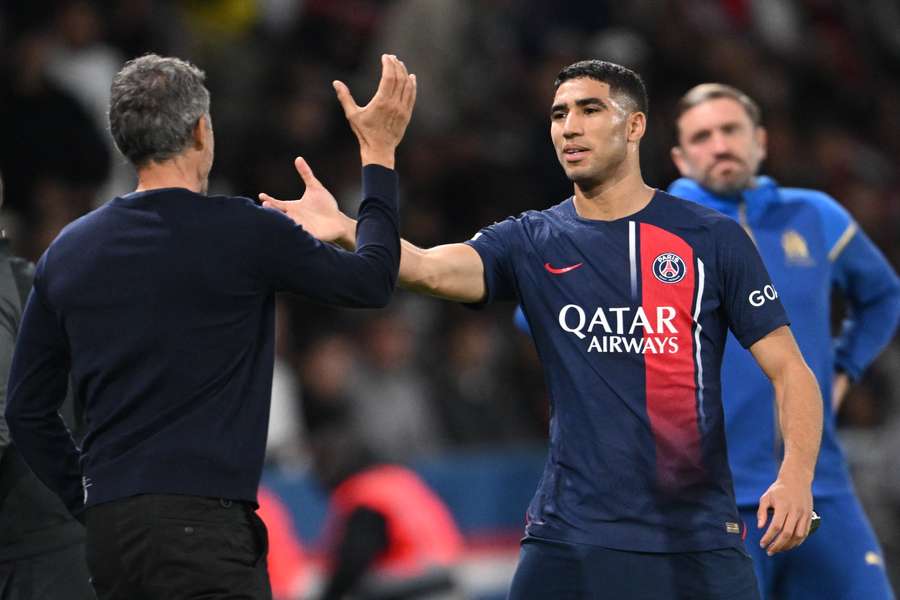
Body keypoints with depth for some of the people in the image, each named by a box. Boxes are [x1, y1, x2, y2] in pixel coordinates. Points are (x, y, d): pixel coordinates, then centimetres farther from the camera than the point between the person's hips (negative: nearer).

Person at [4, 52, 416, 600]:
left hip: (109, 533, 6)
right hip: (202, 528, -6)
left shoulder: (68, 252, 9)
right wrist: (380, 154, 17)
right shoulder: (243, 232, -7)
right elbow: (371, 280, 8)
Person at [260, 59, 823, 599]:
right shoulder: (532, 243, 5)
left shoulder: (712, 238, 1)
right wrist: (345, 228, -33)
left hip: (696, 543, -1)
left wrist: (796, 474, -18)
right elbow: (431, 268, -14)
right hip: (568, 539, 1)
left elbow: (789, 370, -1)